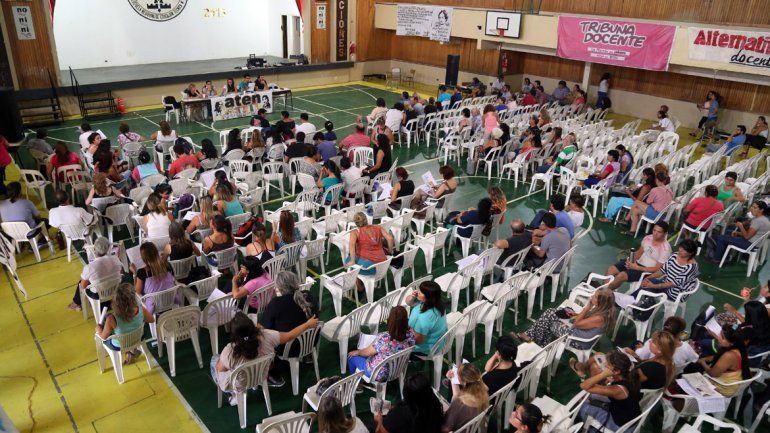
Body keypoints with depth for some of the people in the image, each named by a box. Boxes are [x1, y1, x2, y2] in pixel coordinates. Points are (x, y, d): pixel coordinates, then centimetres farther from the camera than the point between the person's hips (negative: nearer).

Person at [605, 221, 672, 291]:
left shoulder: (665, 249, -18)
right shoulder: (647, 238, 0)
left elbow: (657, 269, -17)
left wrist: (637, 267, -22)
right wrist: (632, 261, -7)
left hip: (647, 270, -7)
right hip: (637, 262, 7)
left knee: (621, 276, -25)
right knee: (611, 270, -10)